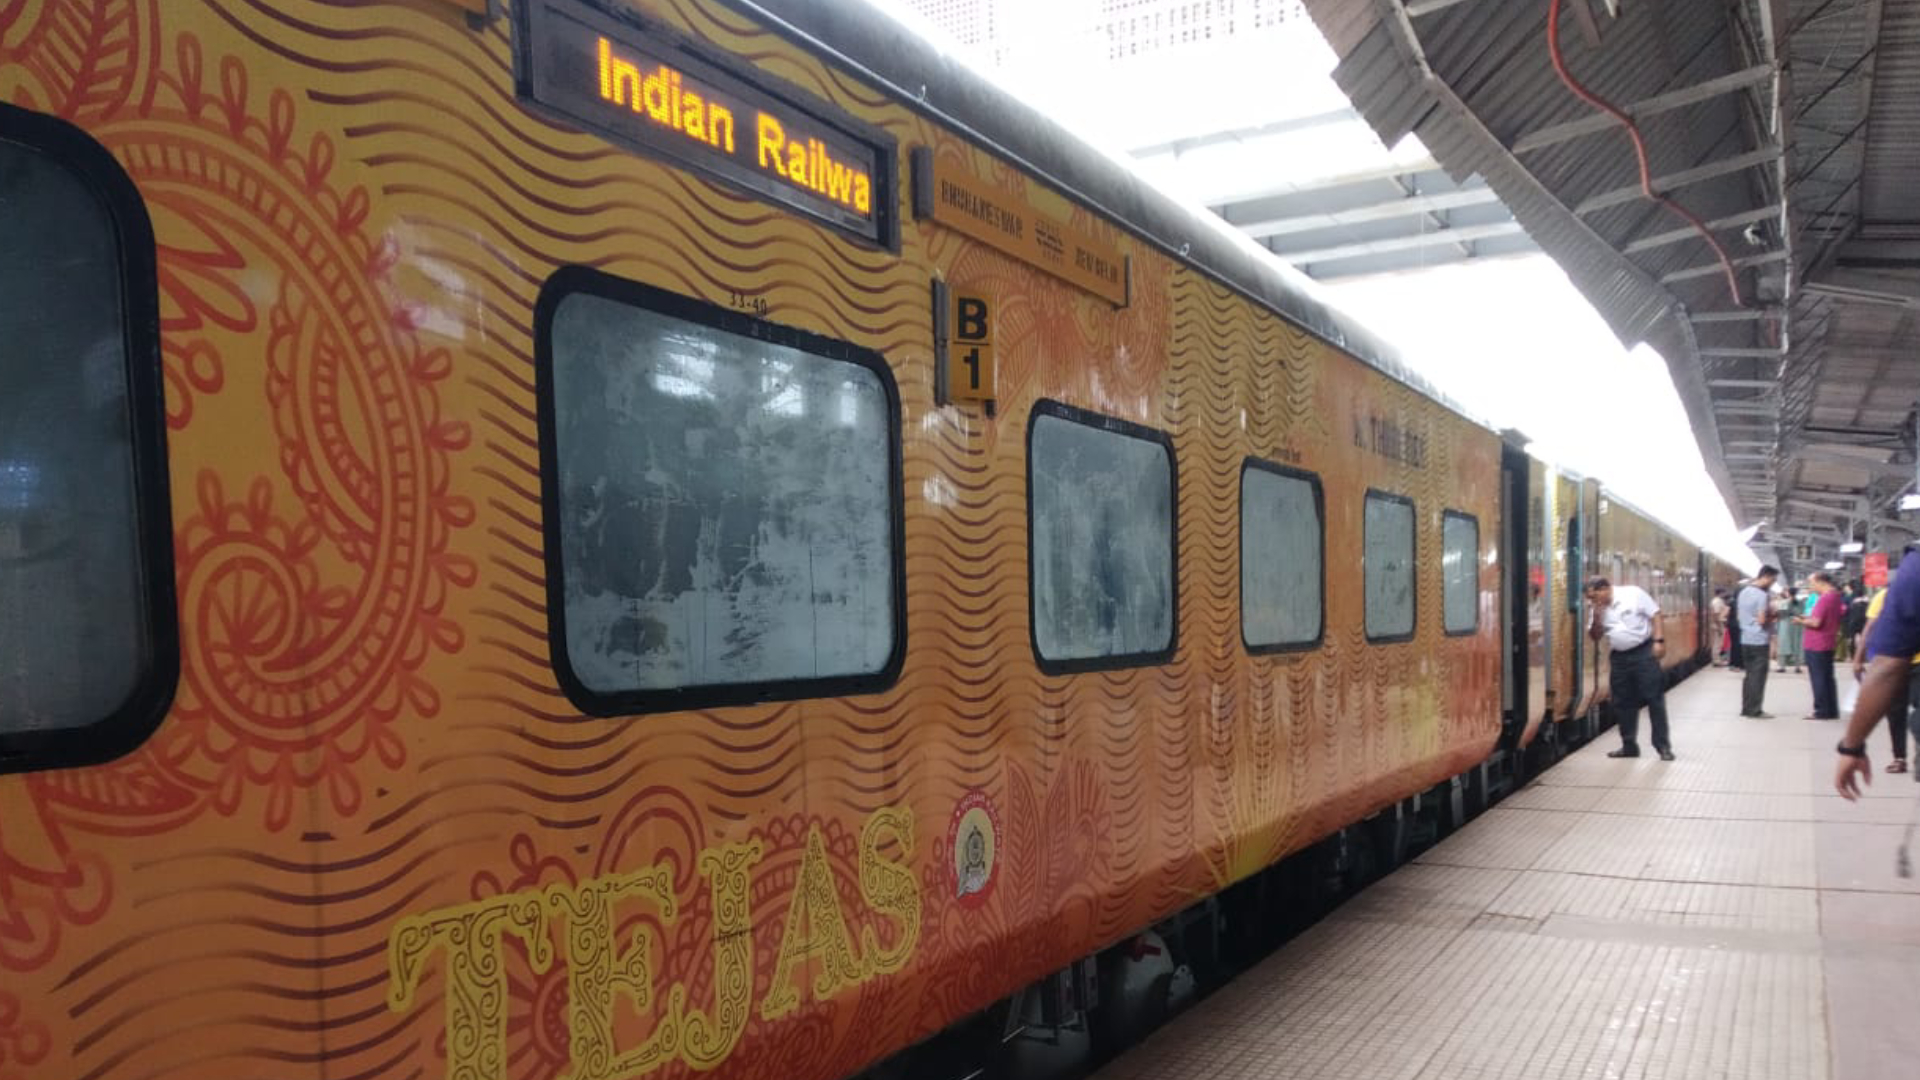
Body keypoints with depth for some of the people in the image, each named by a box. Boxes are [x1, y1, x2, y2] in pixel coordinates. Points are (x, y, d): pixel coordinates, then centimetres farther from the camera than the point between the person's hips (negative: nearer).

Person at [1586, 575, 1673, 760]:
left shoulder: (1633, 594, -8)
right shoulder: (1599, 609, 7)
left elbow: (1655, 615, -6)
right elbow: (1595, 637, 10)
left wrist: (1658, 640, -13)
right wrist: (1597, 618, -7)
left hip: (1644, 653, -6)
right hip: (1619, 658, 6)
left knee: (1655, 699, -3)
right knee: (1623, 703, 9)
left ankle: (1663, 746, 3)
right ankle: (1629, 746, 19)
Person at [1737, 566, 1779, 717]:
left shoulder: (1743, 591, 10)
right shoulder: (1761, 595, -16)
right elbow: (1762, 620, -21)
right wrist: (1771, 615, -1)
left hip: (1745, 640, 8)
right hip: (1759, 641, -8)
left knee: (1749, 675, 14)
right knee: (1758, 676, -1)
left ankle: (1746, 708, 17)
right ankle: (1755, 710, 2)